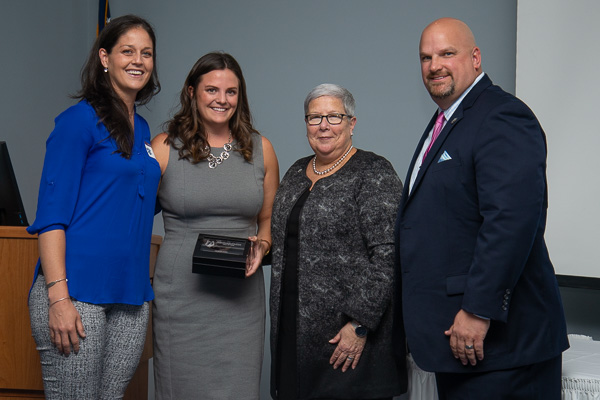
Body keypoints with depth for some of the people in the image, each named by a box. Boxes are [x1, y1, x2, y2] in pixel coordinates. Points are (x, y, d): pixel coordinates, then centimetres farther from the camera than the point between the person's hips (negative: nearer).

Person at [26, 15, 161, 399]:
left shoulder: (142, 129, 16)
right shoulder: (80, 119, -5)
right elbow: (52, 213, -11)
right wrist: (58, 296, -19)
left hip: (131, 294, 7)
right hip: (78, 291, -7)